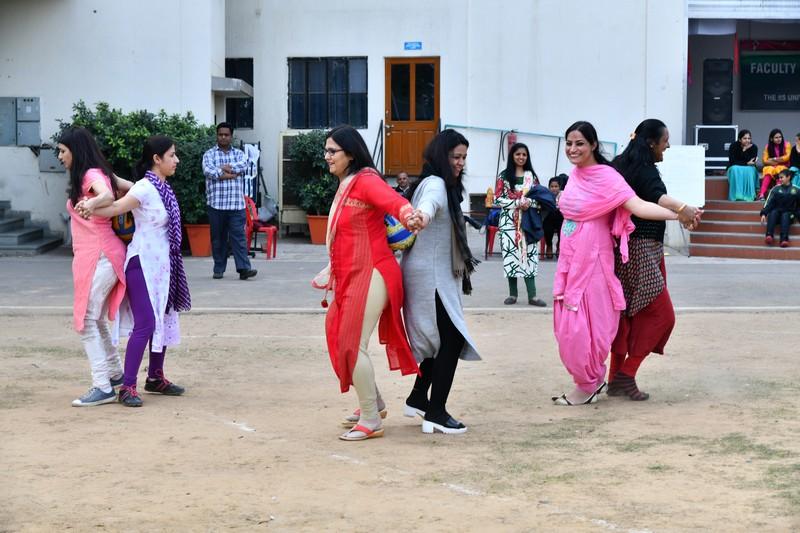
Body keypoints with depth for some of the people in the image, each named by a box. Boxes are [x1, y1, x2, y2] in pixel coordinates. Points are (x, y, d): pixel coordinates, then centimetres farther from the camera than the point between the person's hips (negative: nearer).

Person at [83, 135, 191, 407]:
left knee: (164, 320, 15)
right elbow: (114, 209, -21)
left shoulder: (162, 187, 9)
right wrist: (91, 207, -38)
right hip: (143, 263, -9)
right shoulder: (145, 189, -17)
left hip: (162, 263, 9)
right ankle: (127, 387, -8)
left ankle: (155, 377, 28)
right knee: (146, 324, -13)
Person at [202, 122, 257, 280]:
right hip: (216, 203, -1)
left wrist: (224, 168, -11)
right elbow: (208, 170, -13)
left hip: (236, 204, 1)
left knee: (238, 236, -6)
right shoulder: (209, 154, 7)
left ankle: (243, 268, -12)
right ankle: (219, 269, 14)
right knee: (218, 238, 6)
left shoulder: (239, 154, 13)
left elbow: (244, 166, -8)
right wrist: (232, 173, -13)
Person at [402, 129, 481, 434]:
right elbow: (432, 200, -41)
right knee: (452, 338, -11)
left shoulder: (443, 185, 16)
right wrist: (423, 214, -62)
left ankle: (418, 399, 27)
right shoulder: (435, 184, -17)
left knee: (440, 338, 16)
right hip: (431, 275, -11)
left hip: (437, 275, 11)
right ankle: (435, 413, -9)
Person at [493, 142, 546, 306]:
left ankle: (532, 296, -4)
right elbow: (498, 200, -5)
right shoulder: (504, 176, 1)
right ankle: (512, 294, 7)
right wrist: (518, 203, -15)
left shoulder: (532, 176, 8)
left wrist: (529, 202, -15)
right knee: (511, 255, -2)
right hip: (509, 222, -1)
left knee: (529, 255, -2)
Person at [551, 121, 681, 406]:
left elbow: (638, 206, -25)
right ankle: (592, 379, 22)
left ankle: (588, 386, 11)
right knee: (568, 324, 9)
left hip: (591, 260, -7)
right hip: (569, 260, 7)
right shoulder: (575, 175, 8)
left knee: (585, 323, -3)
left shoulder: (606, 176, -14)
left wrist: (677, 214, -37)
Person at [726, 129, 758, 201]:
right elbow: (732, 162, -16)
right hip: (735, 169, -1)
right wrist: (746, 163, -20)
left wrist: (745, 150, -29)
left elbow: (751, 162, -20)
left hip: (749, 169, 1)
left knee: (749, 171, -33)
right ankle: (737, 196, -38)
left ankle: (748, 196, -35)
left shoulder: (754, 147, -10)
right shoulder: (734, 146, -14)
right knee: (735, 170, -34)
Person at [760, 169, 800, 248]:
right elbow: (769, 202, 0)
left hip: (788, 214, -1)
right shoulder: (776, 189, 7)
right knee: (773, 212, -31)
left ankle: (784, 239, -51)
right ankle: (769, 235, -48)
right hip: (776, 213, 1)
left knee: (785, 215, -33)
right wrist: (764, 214, -13)